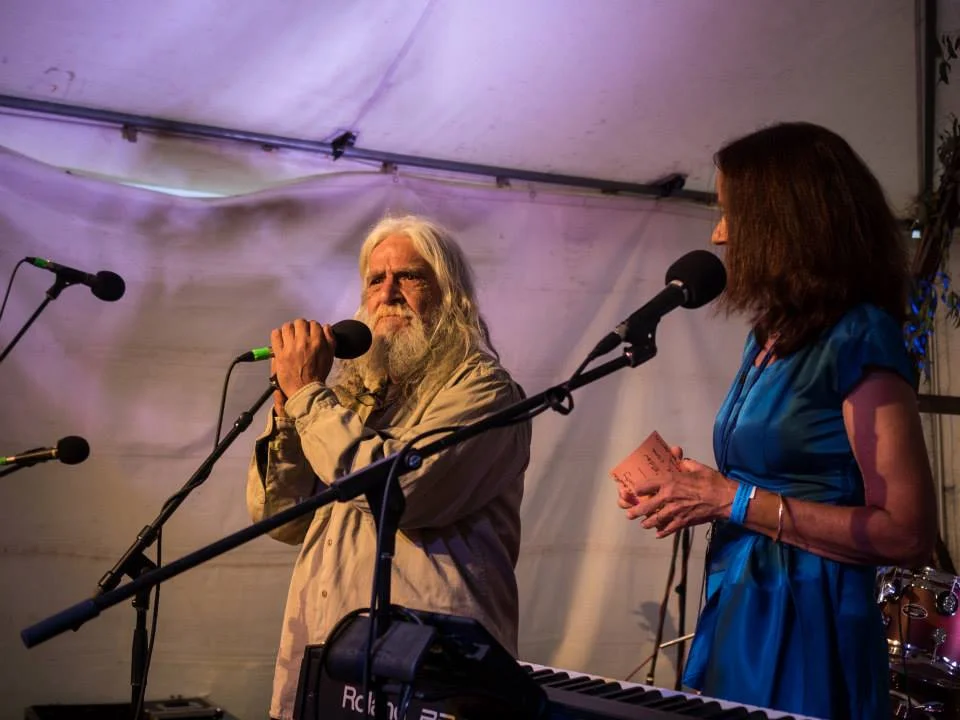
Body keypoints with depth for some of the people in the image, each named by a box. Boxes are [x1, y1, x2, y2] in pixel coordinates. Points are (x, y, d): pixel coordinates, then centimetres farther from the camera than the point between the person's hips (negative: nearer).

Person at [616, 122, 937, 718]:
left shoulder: (858, 341, -14)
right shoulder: (773, 337, 10)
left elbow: (908, 534, -19)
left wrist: (734, 502, -18)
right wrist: (688, 487, 1)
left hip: (808, 634, -8)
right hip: (735, 617, 8)